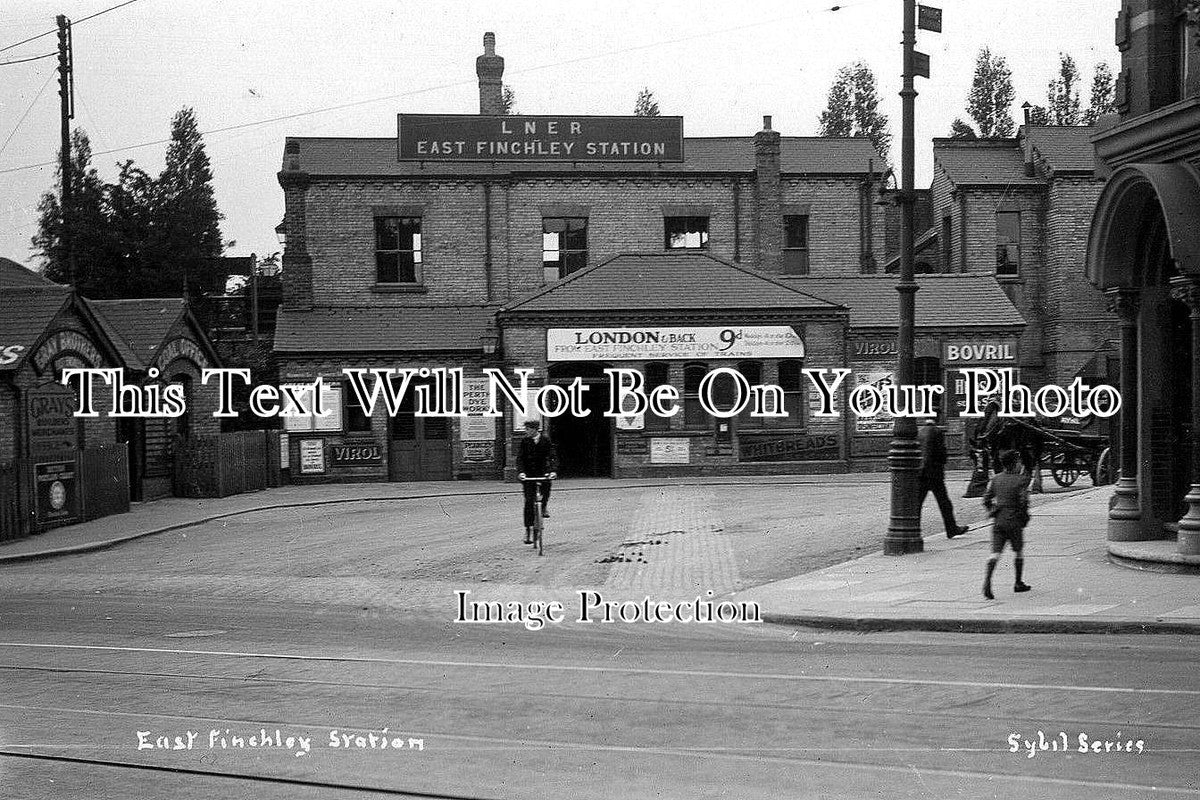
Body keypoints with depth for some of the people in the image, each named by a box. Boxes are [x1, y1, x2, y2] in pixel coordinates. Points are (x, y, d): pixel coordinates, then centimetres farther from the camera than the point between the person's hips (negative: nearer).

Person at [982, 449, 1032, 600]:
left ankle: (987, 580, -21)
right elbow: (1023, 501, -14)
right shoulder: (1021, 480, -8)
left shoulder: (996, 479, 7)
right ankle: (1018, 583, 24)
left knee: (995, 553, -2)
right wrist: (1025, 518, 0)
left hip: (998, 521, 4)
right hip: (1014, 522, -4)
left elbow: (986, 499, 6)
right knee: (1017, 552, 15)